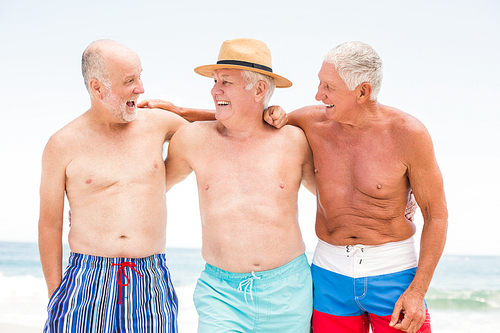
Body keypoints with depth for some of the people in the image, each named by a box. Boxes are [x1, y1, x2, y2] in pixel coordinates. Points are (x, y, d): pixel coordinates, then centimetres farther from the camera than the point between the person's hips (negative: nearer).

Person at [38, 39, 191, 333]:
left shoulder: (157, 124, 5)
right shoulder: (63, 145, -1)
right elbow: (50, 226, 4)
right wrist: (54, 295, 2)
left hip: (151, 286, 2)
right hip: (86, 285, -1)